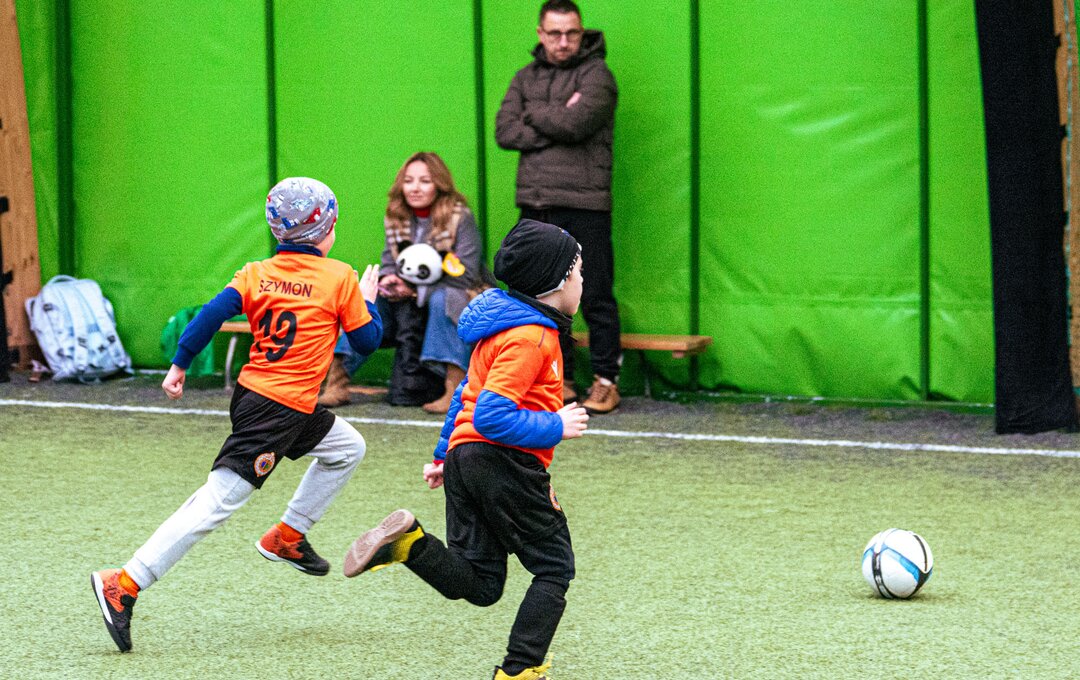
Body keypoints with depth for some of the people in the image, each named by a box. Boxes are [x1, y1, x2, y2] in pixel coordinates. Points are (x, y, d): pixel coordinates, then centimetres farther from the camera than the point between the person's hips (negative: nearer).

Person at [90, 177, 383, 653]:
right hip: (282, 407, -8)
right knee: (217, 502, -10)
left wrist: (180, 365, -3)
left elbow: (214, 313, -6)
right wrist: (368, 300, 17)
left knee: (347, 447, 26)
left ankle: (287, 538, 24)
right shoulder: (340, 278, -7)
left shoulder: (257, 274, 7)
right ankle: (125, 585, -17)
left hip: (252, 393, 8)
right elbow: (367, 341, 0)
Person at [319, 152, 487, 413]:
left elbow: (466, 275, -19)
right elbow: (389, 262, 12)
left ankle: (454, 390, -41)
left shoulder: (460, 218, -12)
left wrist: (416, 290, -21)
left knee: (442, 300, -36)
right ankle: (336, 383, -17)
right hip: (411, 307, 6)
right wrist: (387, 279, -14)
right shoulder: (397, 219, 4)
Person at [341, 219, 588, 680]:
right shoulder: (530, 337, -15)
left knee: (479, 585, 7)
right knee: (554, 570, 6)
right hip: (508, 462, -9)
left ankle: (409, 542, -15)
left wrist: (444, 457, 30)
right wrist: (556, 427, -14)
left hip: (465, 453, 9)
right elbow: (492, 417, -23)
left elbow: (468, 394, 24)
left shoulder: (506, 324, 16)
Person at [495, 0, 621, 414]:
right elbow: (504, 131, 3)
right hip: (536, 208, 5)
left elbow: (575, 124, -16)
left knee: (595, 297, -4)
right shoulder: (526, 78, 16)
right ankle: (560, 379, 15)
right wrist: (557, 124, -8)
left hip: (583, 205, -5)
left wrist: (533, 114, 0)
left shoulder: (595, 76, -1)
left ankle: (605, 380, 3)